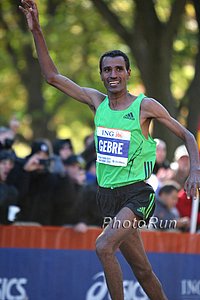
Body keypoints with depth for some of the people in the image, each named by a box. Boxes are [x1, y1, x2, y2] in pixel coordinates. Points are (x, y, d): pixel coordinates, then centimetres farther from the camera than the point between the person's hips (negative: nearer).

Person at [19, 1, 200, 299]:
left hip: (136, 194, -5)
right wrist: (37, 31, 1)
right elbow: (52, 76, 8)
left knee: (104, 246, -27)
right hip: (108, 196, 5)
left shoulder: (145, 106, -7)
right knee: (141, 269, 11)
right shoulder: (97, 101, 6)